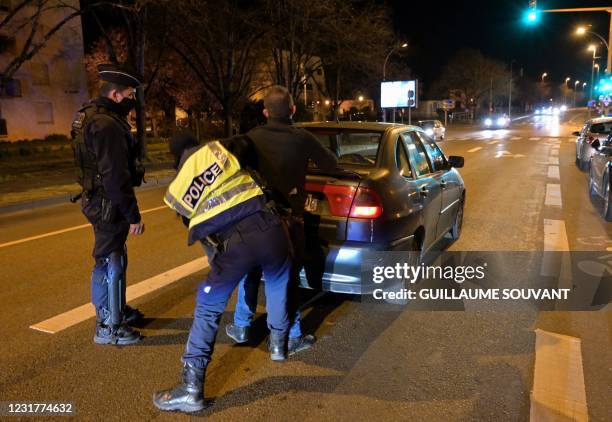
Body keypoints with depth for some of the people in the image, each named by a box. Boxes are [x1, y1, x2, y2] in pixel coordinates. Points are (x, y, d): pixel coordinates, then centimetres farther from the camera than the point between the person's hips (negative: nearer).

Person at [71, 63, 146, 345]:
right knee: (110, 263, -1)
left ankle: (117, 310, 39)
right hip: (109, 206, -11)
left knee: (113, 259, 22)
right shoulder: (107, 125, -22)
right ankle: (108, 328, 12)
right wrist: (133, 215, -22)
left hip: (99, 202, 11)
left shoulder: (92, 118, 12)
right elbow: (115, 177, -26)